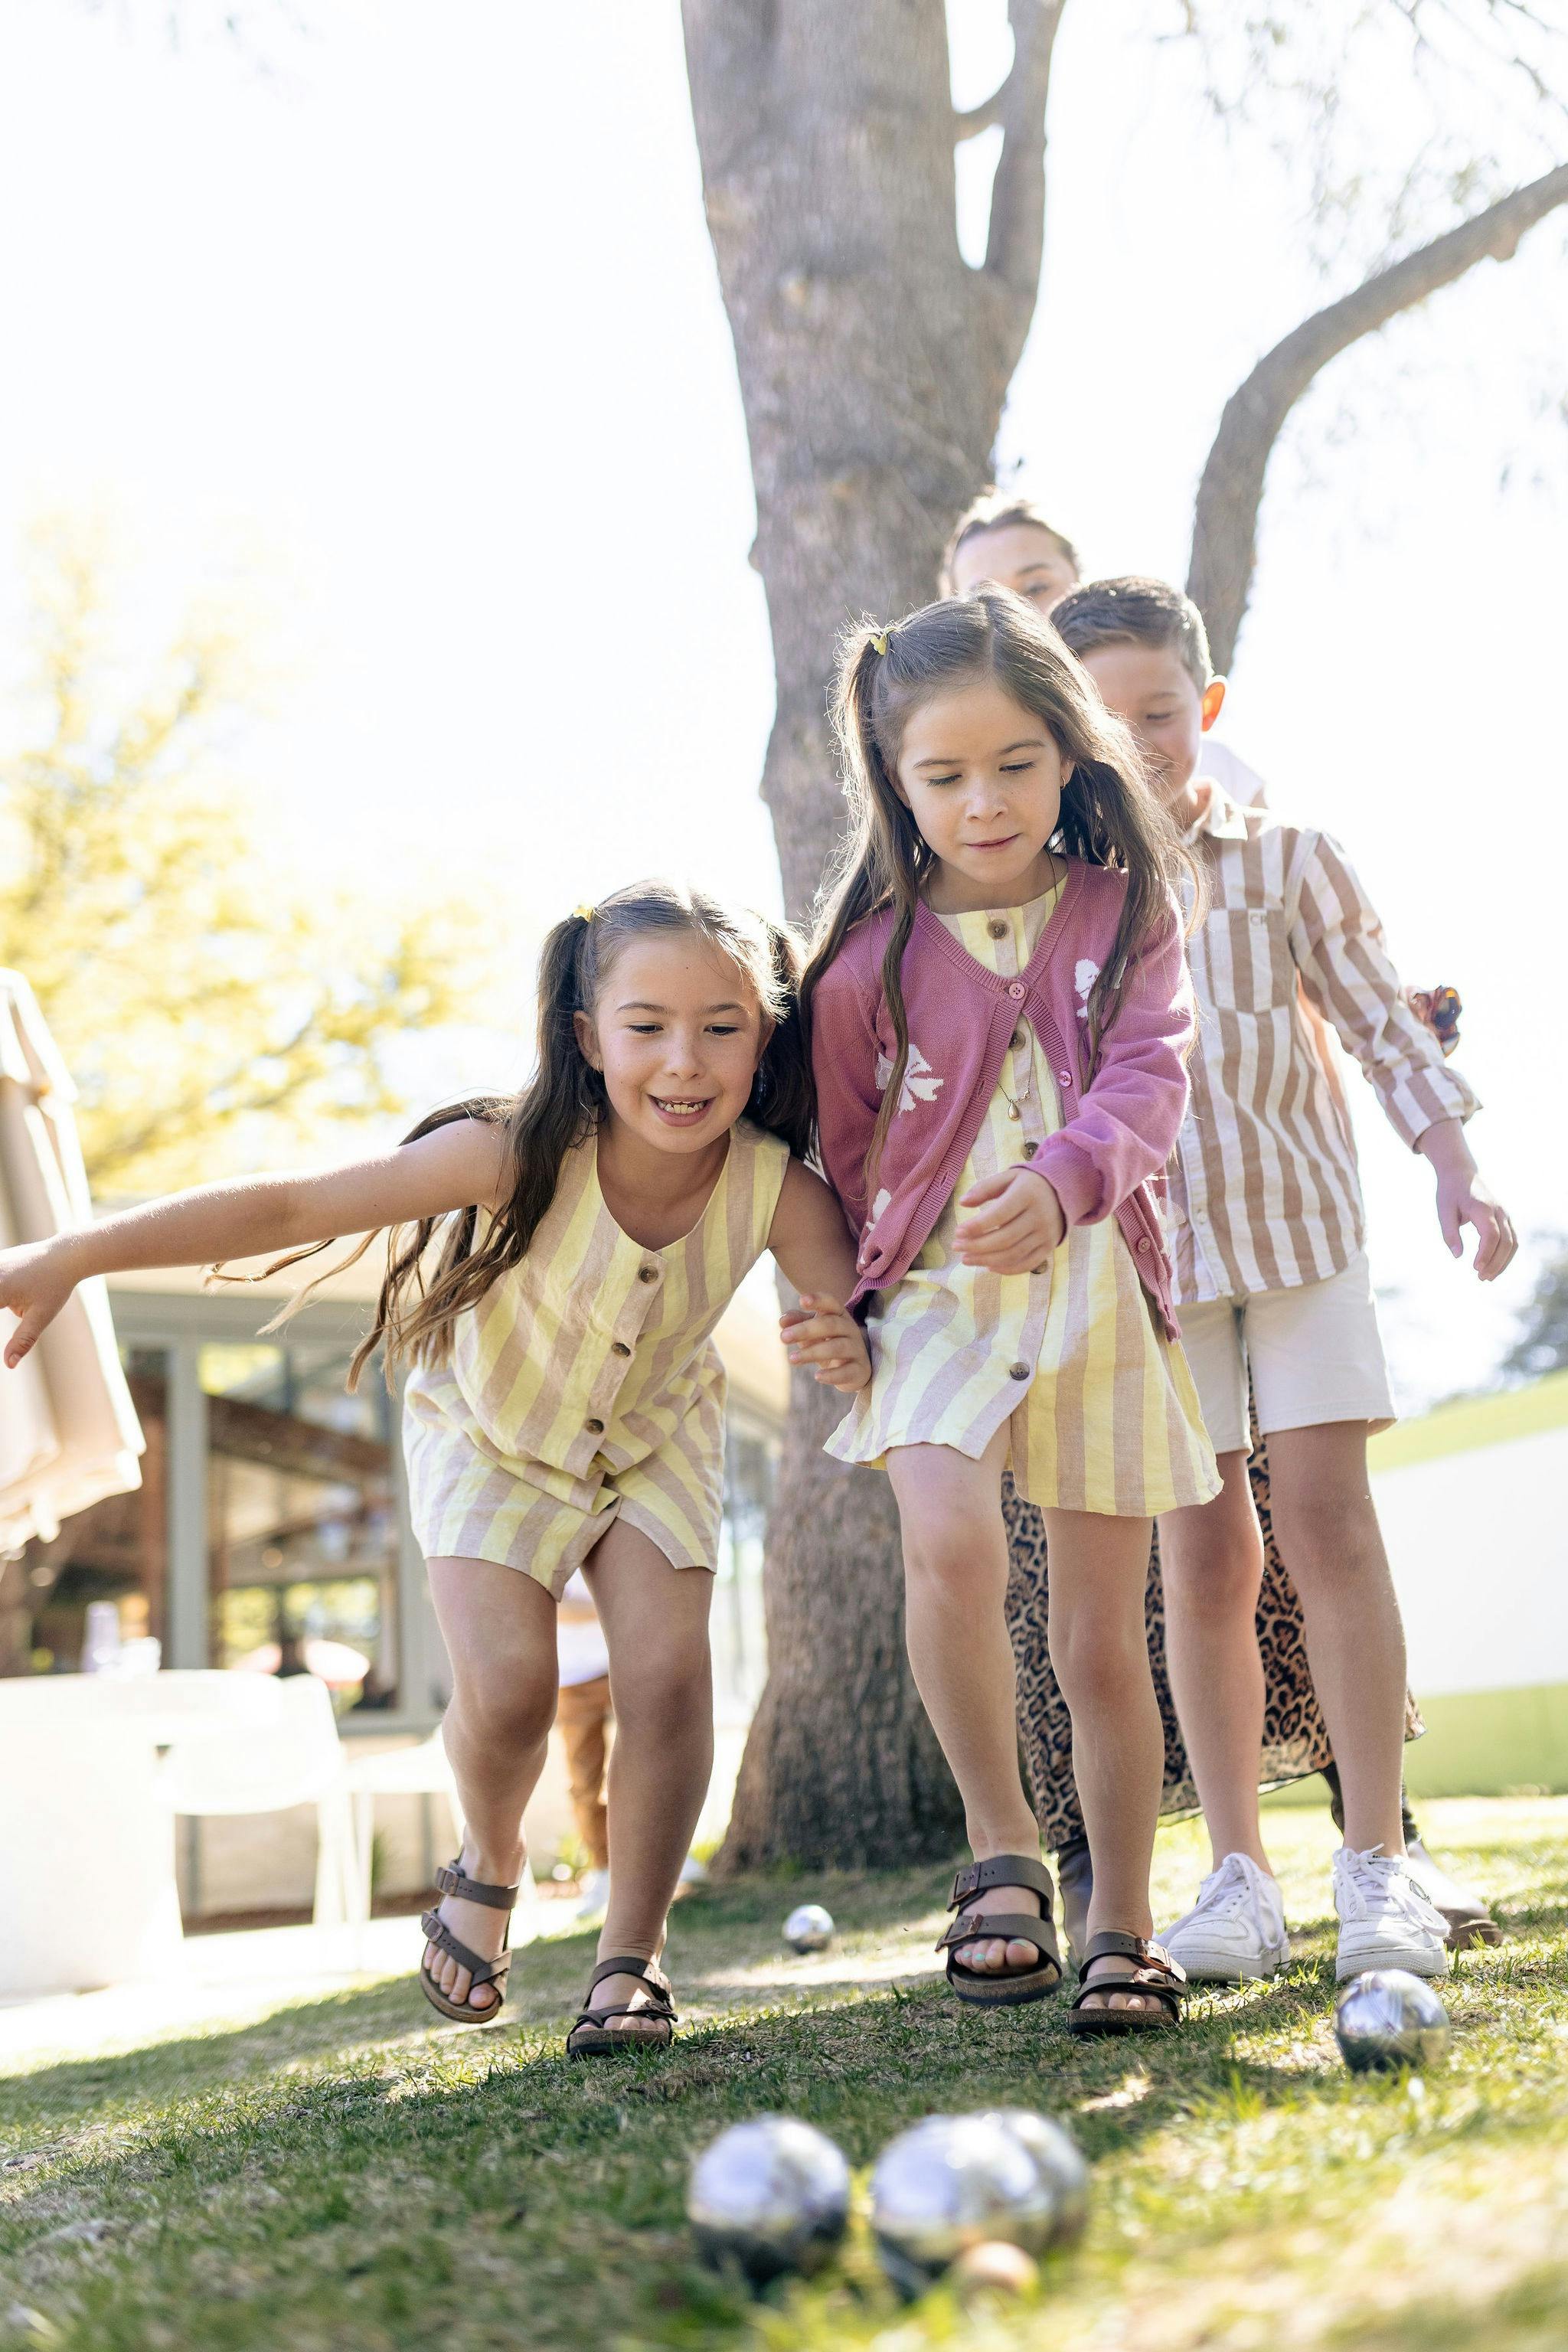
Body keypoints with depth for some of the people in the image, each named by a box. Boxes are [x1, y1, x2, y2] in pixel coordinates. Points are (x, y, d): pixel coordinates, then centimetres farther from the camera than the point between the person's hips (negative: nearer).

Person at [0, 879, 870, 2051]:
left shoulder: (779, 1193, -30)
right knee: (506, 1686, -16)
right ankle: (489, 1862, 19)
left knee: (669, 1677, -14)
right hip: (493, 1430, -2)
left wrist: (850, 1352, -49)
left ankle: (633, 1954, 8)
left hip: (655, 1437, 2)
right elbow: (287, 1207, -34)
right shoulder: (521, 1153, -36)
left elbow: (868, 1330, -22)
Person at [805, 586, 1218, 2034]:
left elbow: (1150, 1077, -15)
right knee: (949, 1543, -29)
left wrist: (1063, 1181, -34)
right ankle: (1003, 1851, -9)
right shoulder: (871, 958, -1)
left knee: (1104, 1639, 7)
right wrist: (848, 1303, 14)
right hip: (937, 1297, -1)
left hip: (1100, 1296, 1)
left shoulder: (1126, 911, 1)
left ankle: (1125, 1933, 23)